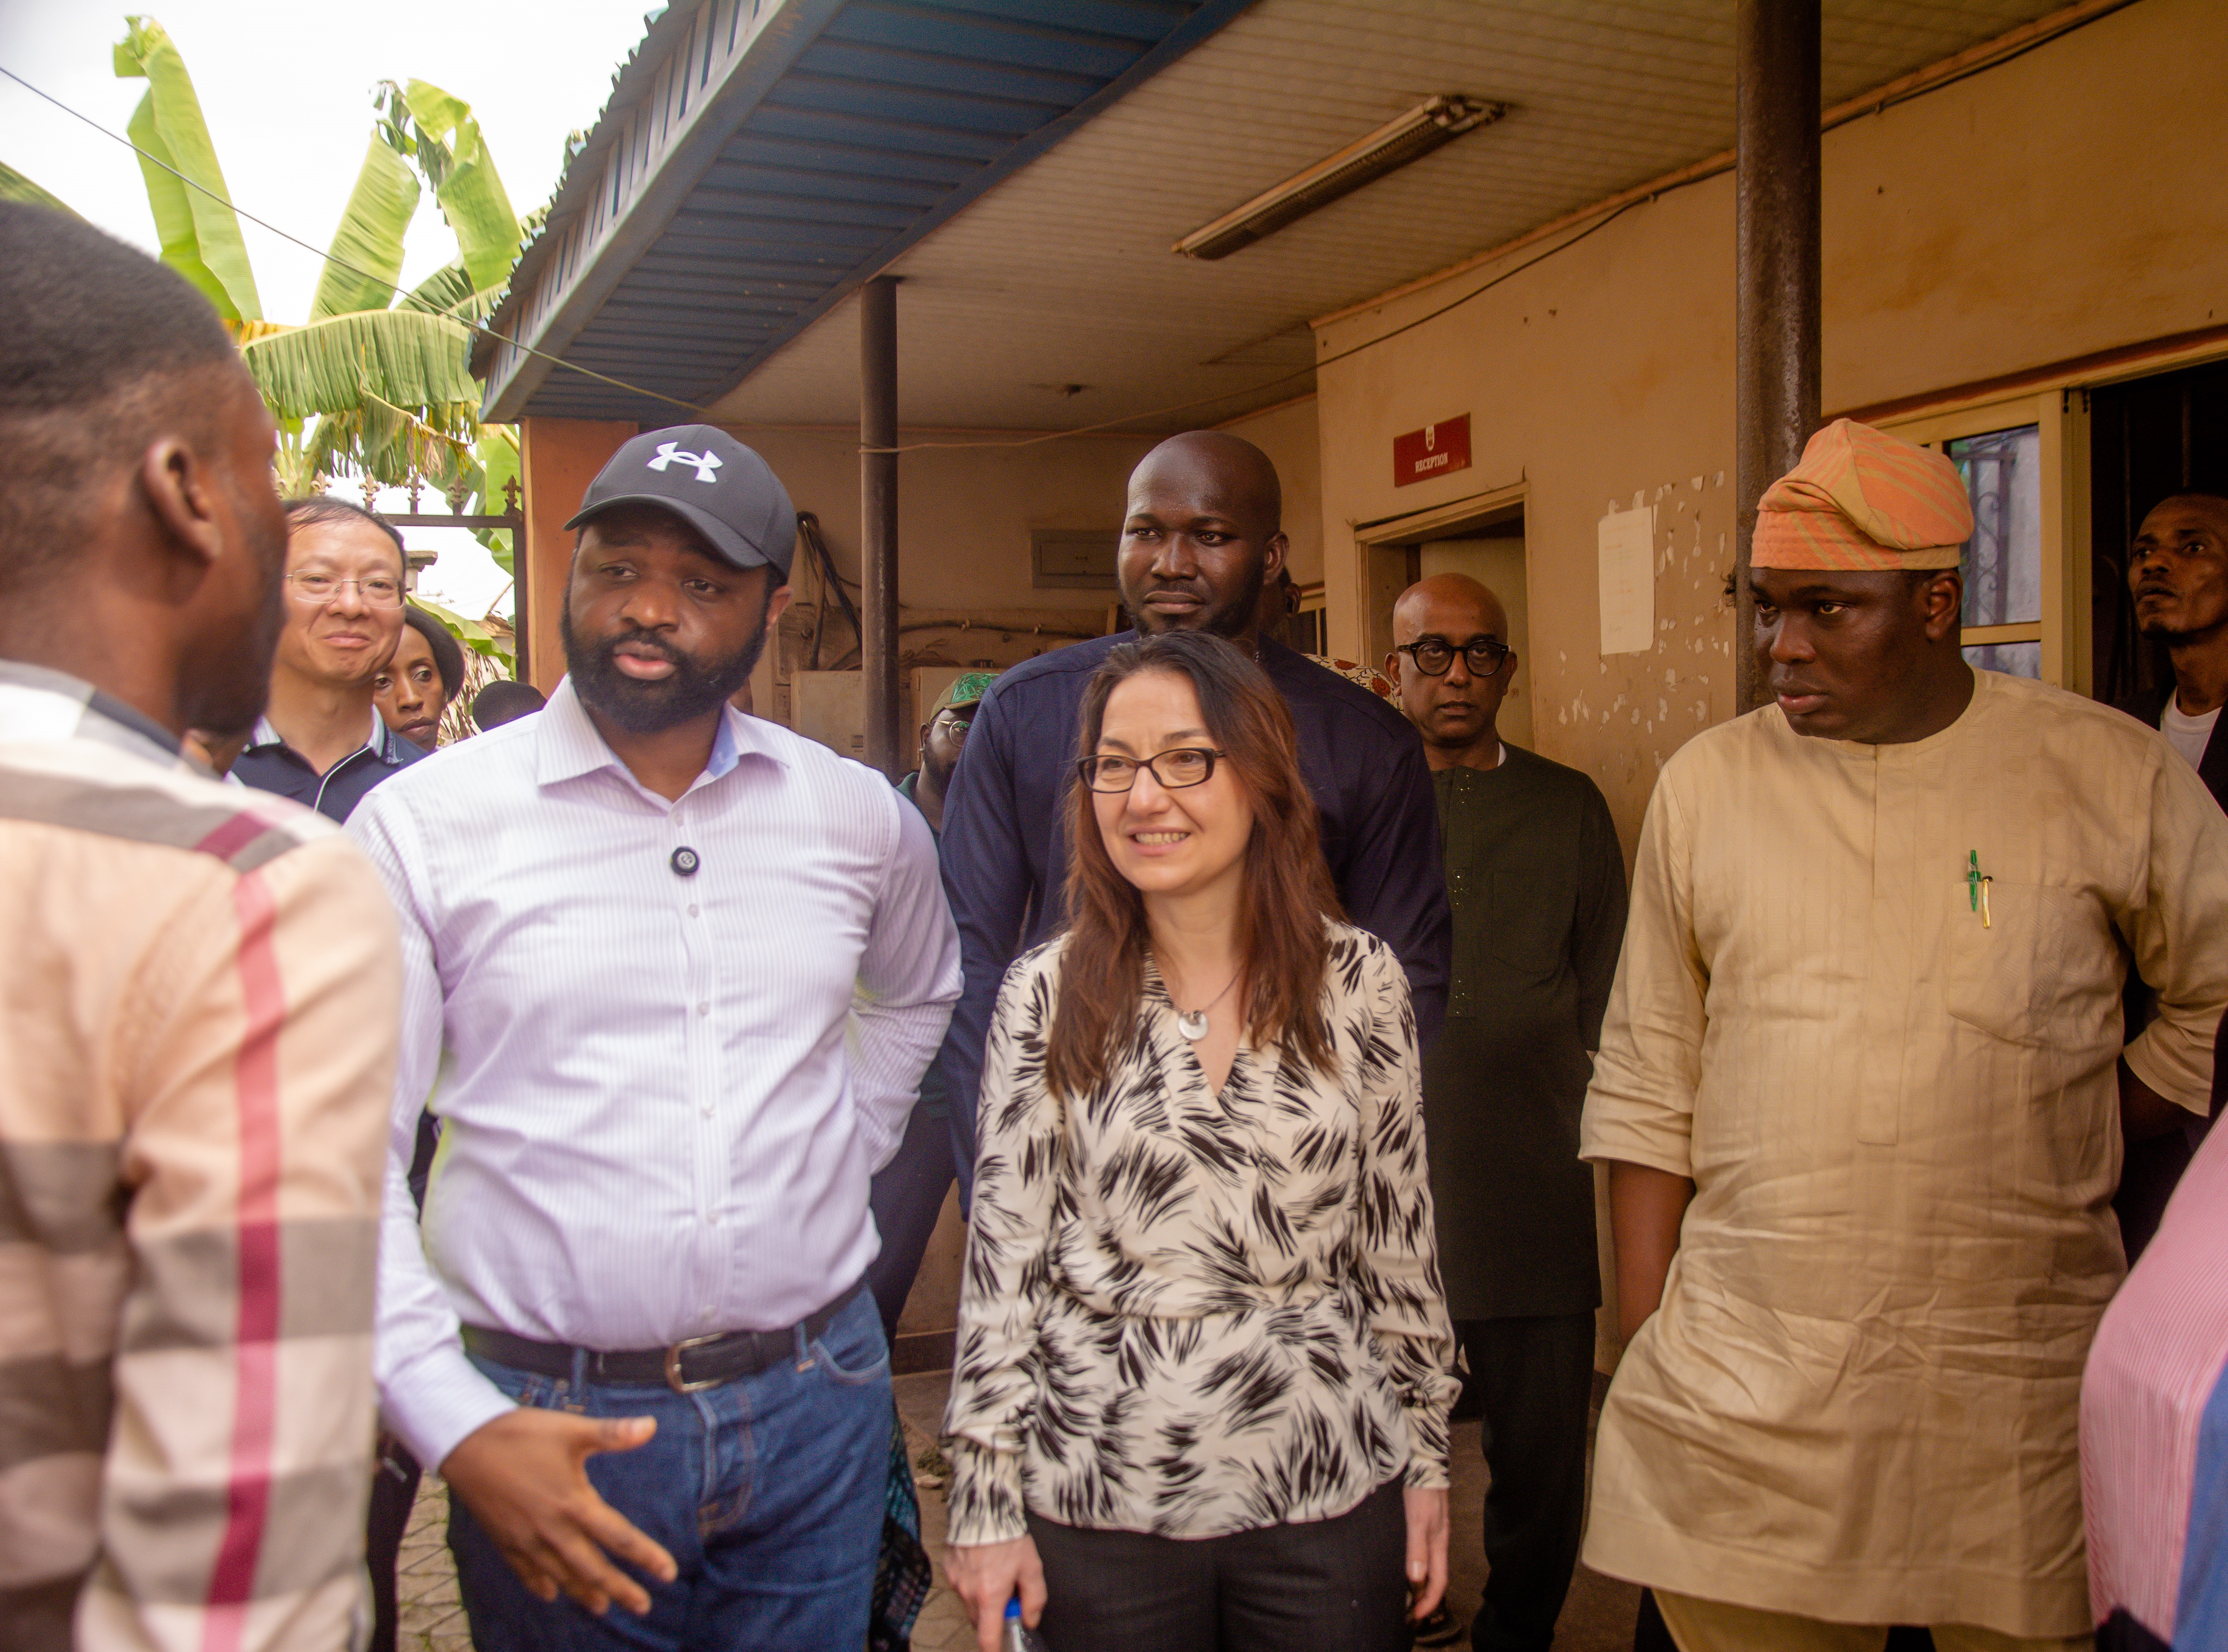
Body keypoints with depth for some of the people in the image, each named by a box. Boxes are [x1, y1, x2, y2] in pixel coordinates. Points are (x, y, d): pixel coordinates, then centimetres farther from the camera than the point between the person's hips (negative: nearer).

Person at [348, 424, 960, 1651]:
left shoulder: (859, 818, 3)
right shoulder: (423, 822, -7)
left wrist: (836, 1157, 10)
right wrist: (455, 1429, -17)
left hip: (818, 1400, 3)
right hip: (547, 1424, -3)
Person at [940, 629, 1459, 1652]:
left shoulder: (1360, 981, -2)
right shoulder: (1047, 995, -4)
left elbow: (1399, 1233, 5)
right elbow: (1002, 1256, -2)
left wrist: (1426, 1456, 8)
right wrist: (986, 1503, -2)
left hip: (1328, 1493, 1)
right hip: (1099, 1504, 0)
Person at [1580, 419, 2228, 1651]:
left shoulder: (2111, 775, -1)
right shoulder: (1705, 784, 3)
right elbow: (1646, 1089, 6)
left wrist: (2076, 1147, 2)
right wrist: (1643, 1351, 3)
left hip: (2017, 1393, 0)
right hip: (1740, 1386, 1)